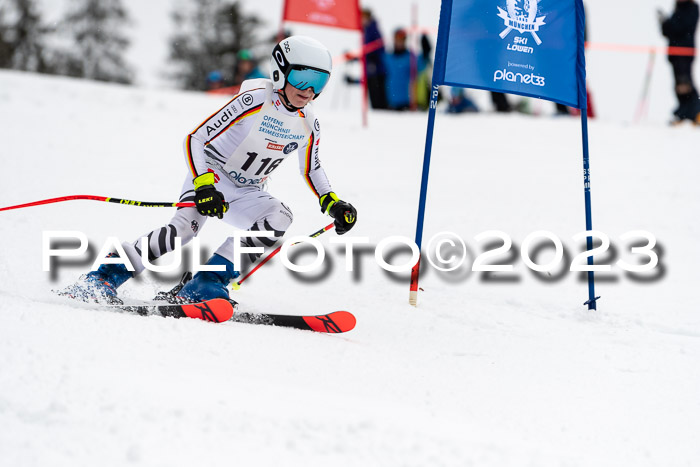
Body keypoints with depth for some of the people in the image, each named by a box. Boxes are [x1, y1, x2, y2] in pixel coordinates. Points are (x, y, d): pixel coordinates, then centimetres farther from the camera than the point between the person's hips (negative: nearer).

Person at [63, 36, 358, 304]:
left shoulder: (309, 126, -2)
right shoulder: (254, 101, -20)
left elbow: (312, 171, 19)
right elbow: (196, 140, -22)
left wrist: (333, 204, 4)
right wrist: (203, 185, -34)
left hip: (246, 194, 6)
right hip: (212, 176, -6)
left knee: (279, 218, -25)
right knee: (185, 226, -33)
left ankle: (205, 288, -26)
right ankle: (104, 279, -25)